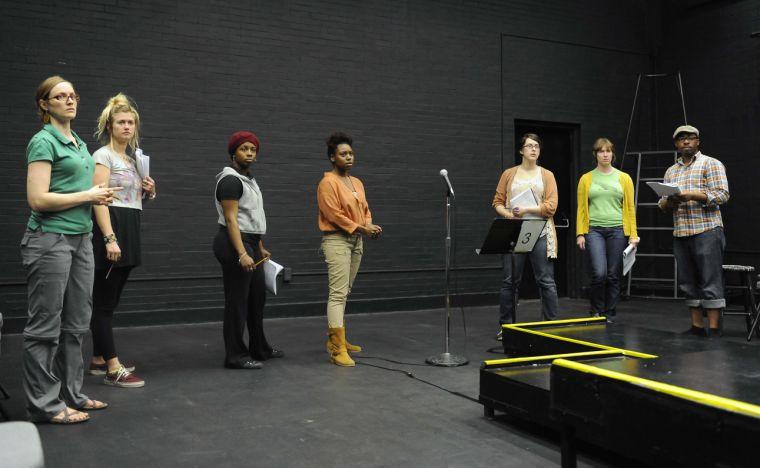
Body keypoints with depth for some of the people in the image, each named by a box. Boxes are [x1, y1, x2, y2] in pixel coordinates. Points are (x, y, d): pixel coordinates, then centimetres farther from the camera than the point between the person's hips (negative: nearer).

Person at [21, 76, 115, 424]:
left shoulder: (79, 143, 16)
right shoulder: (43, 141, -9)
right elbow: (38, 199, -17)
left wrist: (99, 196, 6)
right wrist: (88, 195, -11)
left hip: (81, 238, 9)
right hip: (50, 239, -8)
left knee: (75, 323, 13)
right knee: (46, 326, -1)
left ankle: (71, 395, 24)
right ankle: (44, 405, 8)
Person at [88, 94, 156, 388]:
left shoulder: (135, 157, 18)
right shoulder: (103, 156, -6)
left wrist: (150, 192, 6)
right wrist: (109, 239, -24)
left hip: (130, 230, 8)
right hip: (110, 228, -8)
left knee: (109, 301, 13)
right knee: (104, 302, -5)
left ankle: (98, 360, 22)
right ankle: (113, 369, -5)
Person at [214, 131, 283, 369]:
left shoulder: (248, 179, 16)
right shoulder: (230, 180, -13)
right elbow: (231, 219, -20)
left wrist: (260, 248, 21)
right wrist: (242, 254, -27)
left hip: (250, 243, 10)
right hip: (234, 244, -10)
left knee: (258, 296, 16)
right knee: (237, 301, -3)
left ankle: (259, 348, 29)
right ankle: (235, 356, 6)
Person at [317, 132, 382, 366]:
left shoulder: (357, 183, 16)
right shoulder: (328, 183, -9)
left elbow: (365, 210, 18)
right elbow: (334, 215, -16)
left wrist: (370, 226, -3)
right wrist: (361, 228, -16)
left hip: (356, 241, 8)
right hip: (337, 241, -8)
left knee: (344, 293, 14)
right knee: (338, 294, -12)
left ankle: (334, 339, 24)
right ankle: (338, 350, -13)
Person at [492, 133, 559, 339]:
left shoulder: (547, 175, 6)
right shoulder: (509, 174, 10)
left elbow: (551, 206, -3)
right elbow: (497, 202, 7)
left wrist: (527, 210, -15)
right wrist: (509, 214, -11)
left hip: (540, 232, -1)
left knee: (546, 281, 0)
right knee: (510, 281, 3)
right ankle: (505, 326, 12)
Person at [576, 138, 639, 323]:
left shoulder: (624, 178, 7)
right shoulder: (586, 179, 6)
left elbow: (630, 208, 5)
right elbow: (581, 208, 4)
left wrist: (633, 234, -1)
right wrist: (580, 233, -4)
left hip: (617, 230, 1)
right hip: (594, 230, -1)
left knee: (613, 275, 4)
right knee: (599, 273, -14)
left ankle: (609, 315, 17)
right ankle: (596, 312, 6)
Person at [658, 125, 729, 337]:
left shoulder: (711, 164, 2)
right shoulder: (671, 171, 19)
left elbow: (722, 195, -8)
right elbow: (663, 204, 18)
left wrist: (692, 195, -20)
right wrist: (669, 202, -6)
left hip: (706, 231, -6)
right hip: (680, 234, 6)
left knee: (710, 281, -6)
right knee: (689, 282, 8)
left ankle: (714, 330, -4)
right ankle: (696, 327, 15)